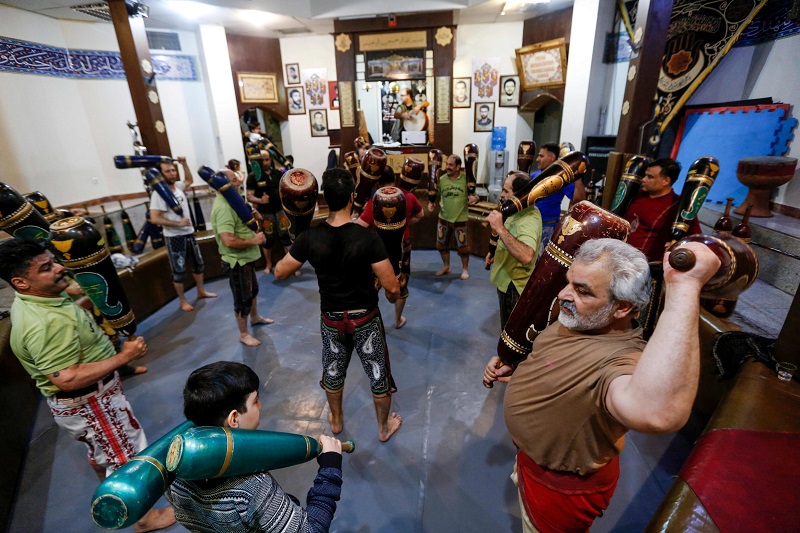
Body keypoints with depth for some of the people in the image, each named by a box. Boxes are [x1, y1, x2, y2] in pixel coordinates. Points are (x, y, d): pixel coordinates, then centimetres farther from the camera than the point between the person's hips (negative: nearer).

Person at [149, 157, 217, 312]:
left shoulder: (178, 186, 3)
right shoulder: (159, 194, -18)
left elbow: (189, 180, 26)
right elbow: (154, 218, -23)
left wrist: (184, 164, 13)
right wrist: (178, 223, -24)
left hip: (189, 234, 8)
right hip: (174, 238, -7)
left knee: (198, 263, 18)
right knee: (179, 271, 3)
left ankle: (201, 291, 35)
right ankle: (183, 302, 16)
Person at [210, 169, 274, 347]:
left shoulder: (230, 200, 7)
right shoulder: (223, 207, -27)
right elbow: (229, 241, -35)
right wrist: (253, 241, -22)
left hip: (245, 258, 10)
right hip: (237, 261, -10)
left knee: (252, 290, 27)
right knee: (242, 298, 5)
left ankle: (255, 317, 48)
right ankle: (243, 334, 23)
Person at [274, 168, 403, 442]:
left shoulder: (310, 238, -15)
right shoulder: (368, 238, -23)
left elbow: (279, 272, -3)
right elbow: (391, 287, -21)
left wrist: (295, 248, 12)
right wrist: (392, 297, 2)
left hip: (331, 318, 3)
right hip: (365, 318, -3)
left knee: (333, 371, 26)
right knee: (378, 373, 19)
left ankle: (336, 421, 50)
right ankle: (384, 427, 39)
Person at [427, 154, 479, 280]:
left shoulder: (466, 179, -11)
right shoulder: (441, 179, -3)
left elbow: (475, 195, -5)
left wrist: (474, 198, -28)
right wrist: (431, 203, -13)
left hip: (460, 219, -3)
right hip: (443, 218, 3)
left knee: (463, 246, 7)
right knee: (441, 244, 14)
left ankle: (465, 269, 27)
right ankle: (446, 267, 35)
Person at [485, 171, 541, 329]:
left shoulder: (529, 220, -30)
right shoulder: (522, 211, 3)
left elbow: (526, 256, -49)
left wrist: (500, 228, -47)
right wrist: (497, 253, 7)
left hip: (514, 286, -10)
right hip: (508, 281, 10)